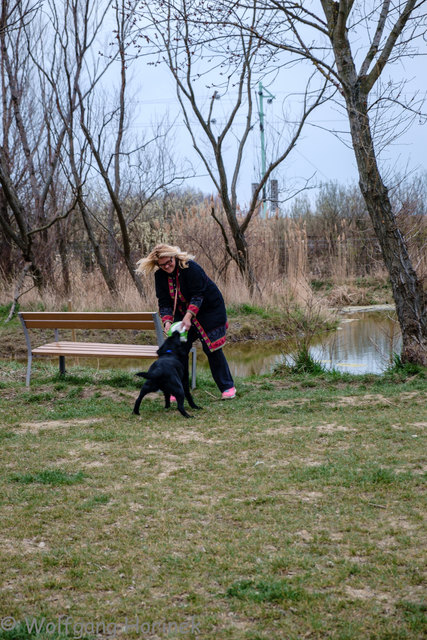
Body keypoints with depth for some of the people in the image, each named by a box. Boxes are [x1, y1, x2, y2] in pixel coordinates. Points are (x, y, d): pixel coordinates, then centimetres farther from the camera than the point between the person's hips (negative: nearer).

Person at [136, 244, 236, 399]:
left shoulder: (191, 267, -26)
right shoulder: (160, 275, -8)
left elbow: (198, 295, -29)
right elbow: (164, 302, -9)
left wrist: (188, 316, -40)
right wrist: (167, 321, -26)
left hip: (208, 309, -5)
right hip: (183, 312, 5)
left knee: (212, 349, -6)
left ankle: (227, 387, 6)